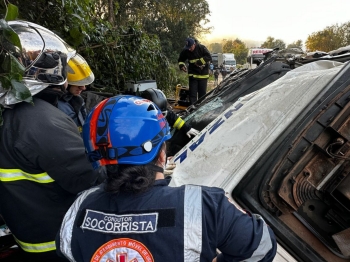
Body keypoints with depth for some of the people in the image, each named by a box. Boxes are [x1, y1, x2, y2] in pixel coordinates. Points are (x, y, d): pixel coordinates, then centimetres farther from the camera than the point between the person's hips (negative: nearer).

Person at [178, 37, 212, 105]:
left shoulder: (201, 48, -10)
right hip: (193, 75, 1)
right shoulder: (185, 51, -4)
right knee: (192, 94, -4)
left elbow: (209, 57, -15)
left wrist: (199, 61, -23)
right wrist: (182, 65, -10)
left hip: (203, 74, -1)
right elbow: (180, 60, 10)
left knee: (202, 93, 9)